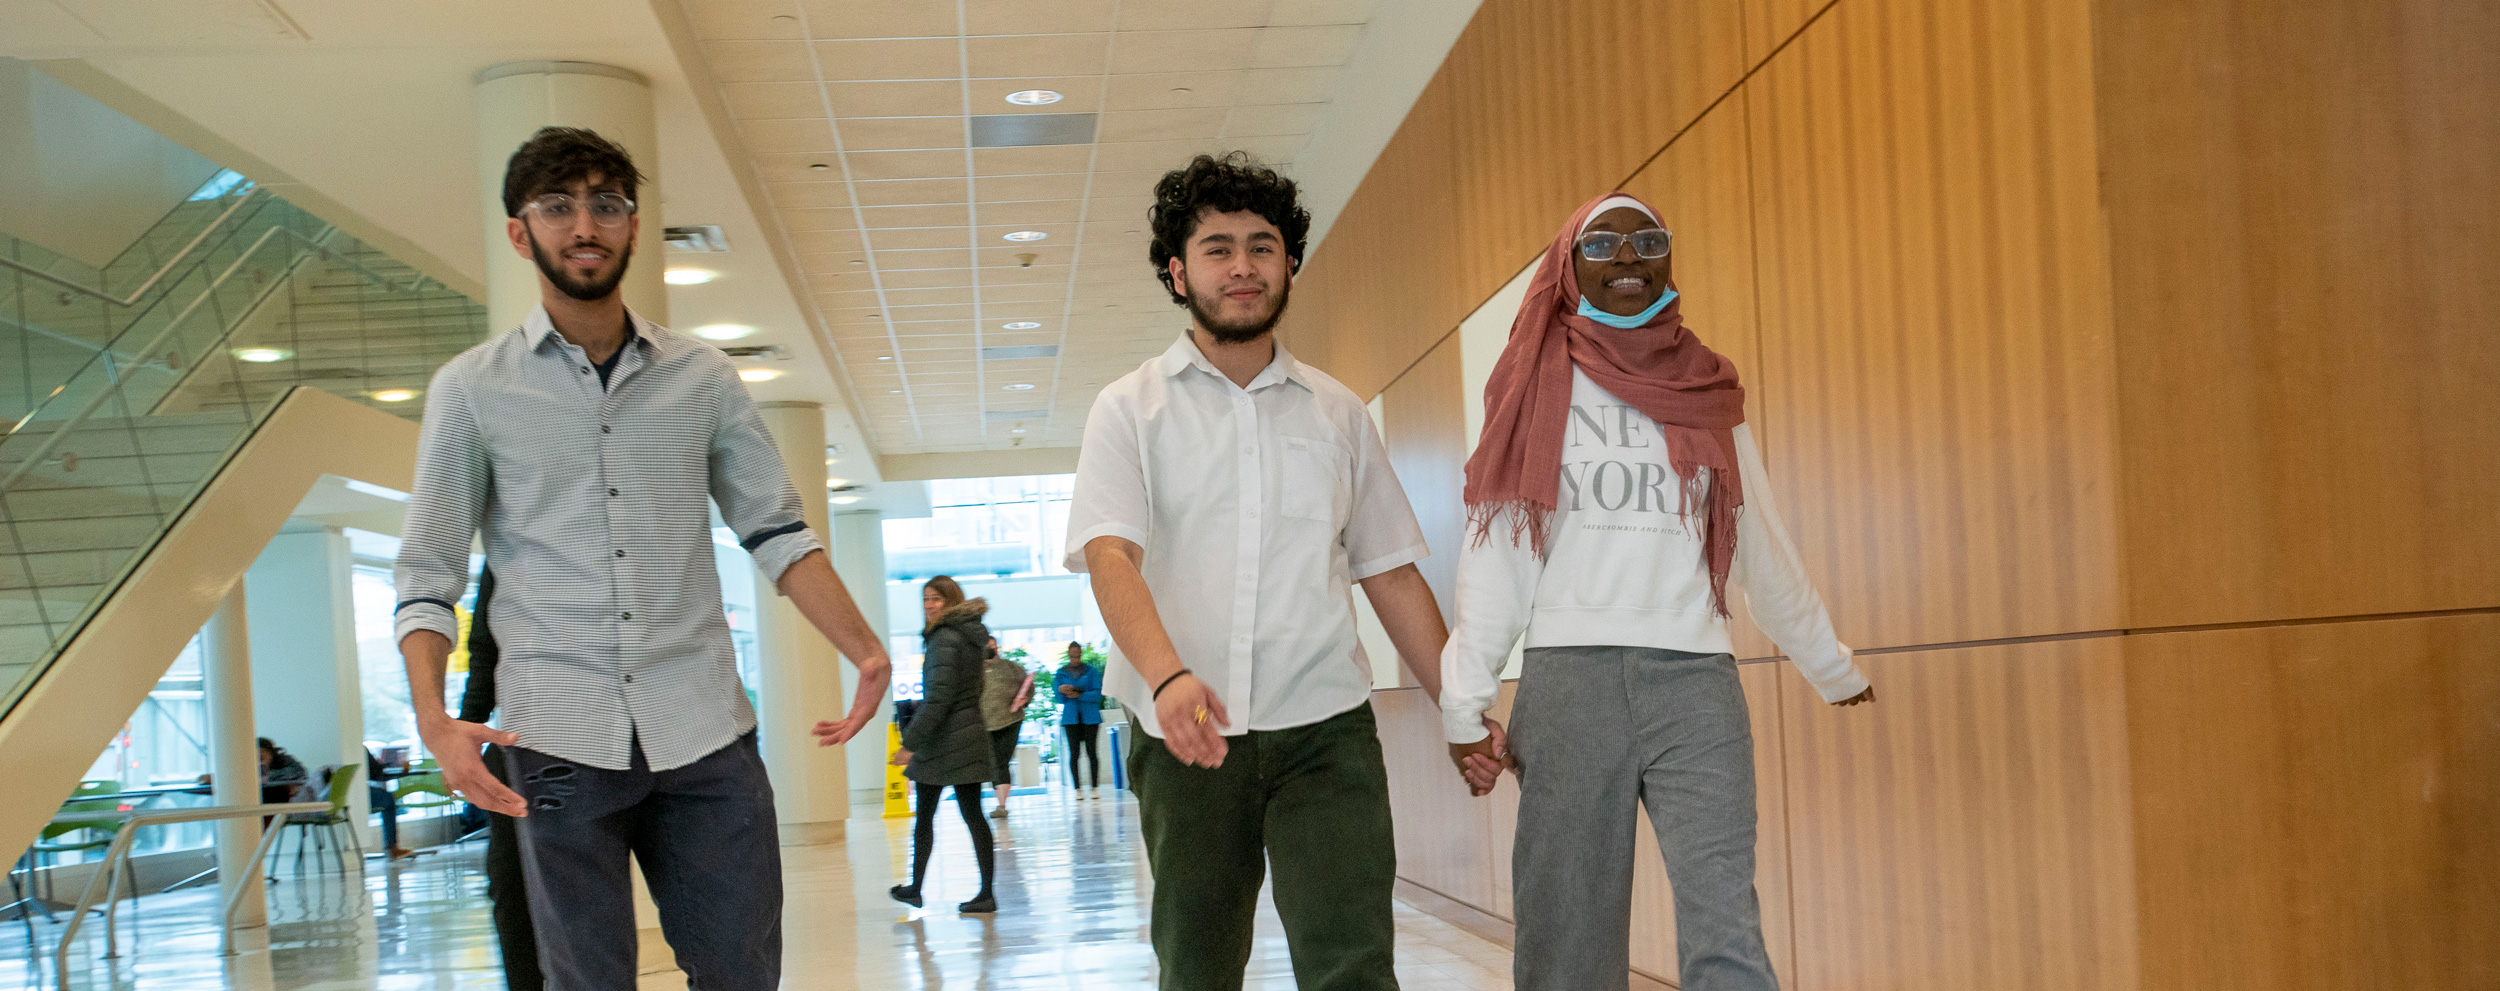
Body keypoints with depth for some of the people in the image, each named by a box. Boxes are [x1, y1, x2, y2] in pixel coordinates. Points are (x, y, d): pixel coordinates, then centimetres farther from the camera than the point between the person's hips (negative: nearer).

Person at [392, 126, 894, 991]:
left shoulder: (703, 376, 10)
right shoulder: (473, 390, 5)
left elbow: (776, 531, 9)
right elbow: (428, 578, 4)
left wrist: (865, 651, -6)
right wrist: (435, 722, -12)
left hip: (705, 731, 2)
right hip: (560, 741, -1)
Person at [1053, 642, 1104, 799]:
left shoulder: (1091, 671, 7)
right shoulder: (1062, 673, 11)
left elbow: (1097, 694, -4)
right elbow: (1059, 699, 6)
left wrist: (1080, 695, -18)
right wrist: (1061, 691, -17)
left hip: (1090, 716, -1)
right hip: (1070, 718, 1)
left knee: (1091, 751, -3)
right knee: (1074, 752, -4)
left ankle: (1094, 788, 0)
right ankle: (1077, 789, -2)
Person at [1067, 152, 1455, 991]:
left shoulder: (1337, 414, 12)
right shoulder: (1132, 409, 4)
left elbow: (1391, 575, 15)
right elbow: (1110, 555, -11)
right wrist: (1168, 677, -29)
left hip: (1326, 730, 1)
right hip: (1186, 734, 0)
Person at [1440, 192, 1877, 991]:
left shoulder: (1707, 391, 15)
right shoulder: (1537, 387, 10)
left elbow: (1760, 548, 22)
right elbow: (1495, 551, 4)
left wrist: (1832, 666, 26)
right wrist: (1465, 703, -4)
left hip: (1696, 681, 1)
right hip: (1569, 679, -1)